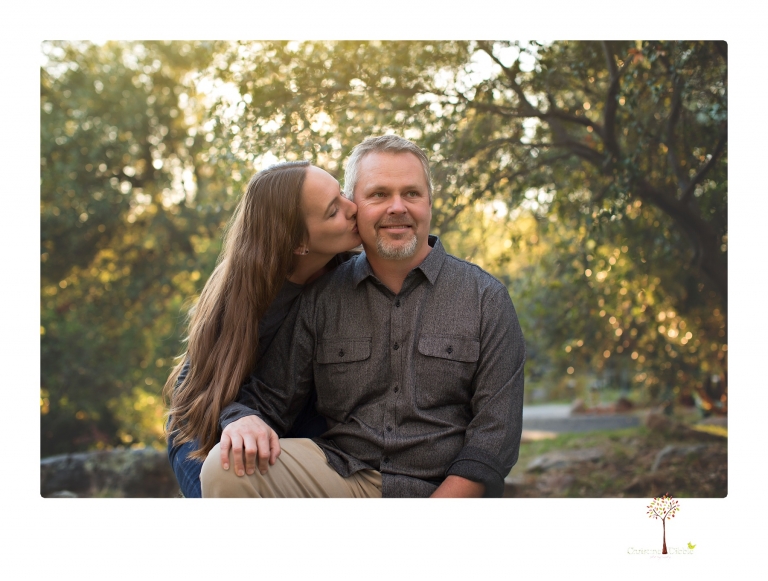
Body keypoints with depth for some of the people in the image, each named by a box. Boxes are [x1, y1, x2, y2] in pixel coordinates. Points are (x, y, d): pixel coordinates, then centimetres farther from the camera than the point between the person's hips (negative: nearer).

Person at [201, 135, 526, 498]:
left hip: (444, 494, -2)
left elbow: (495, 433, -2)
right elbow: (269, 395, 10)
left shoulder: (485, 298, 3)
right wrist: (246, 419, -16)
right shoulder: (322, 298, 10)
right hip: (343, 481, 3)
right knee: (229, 468, -21)